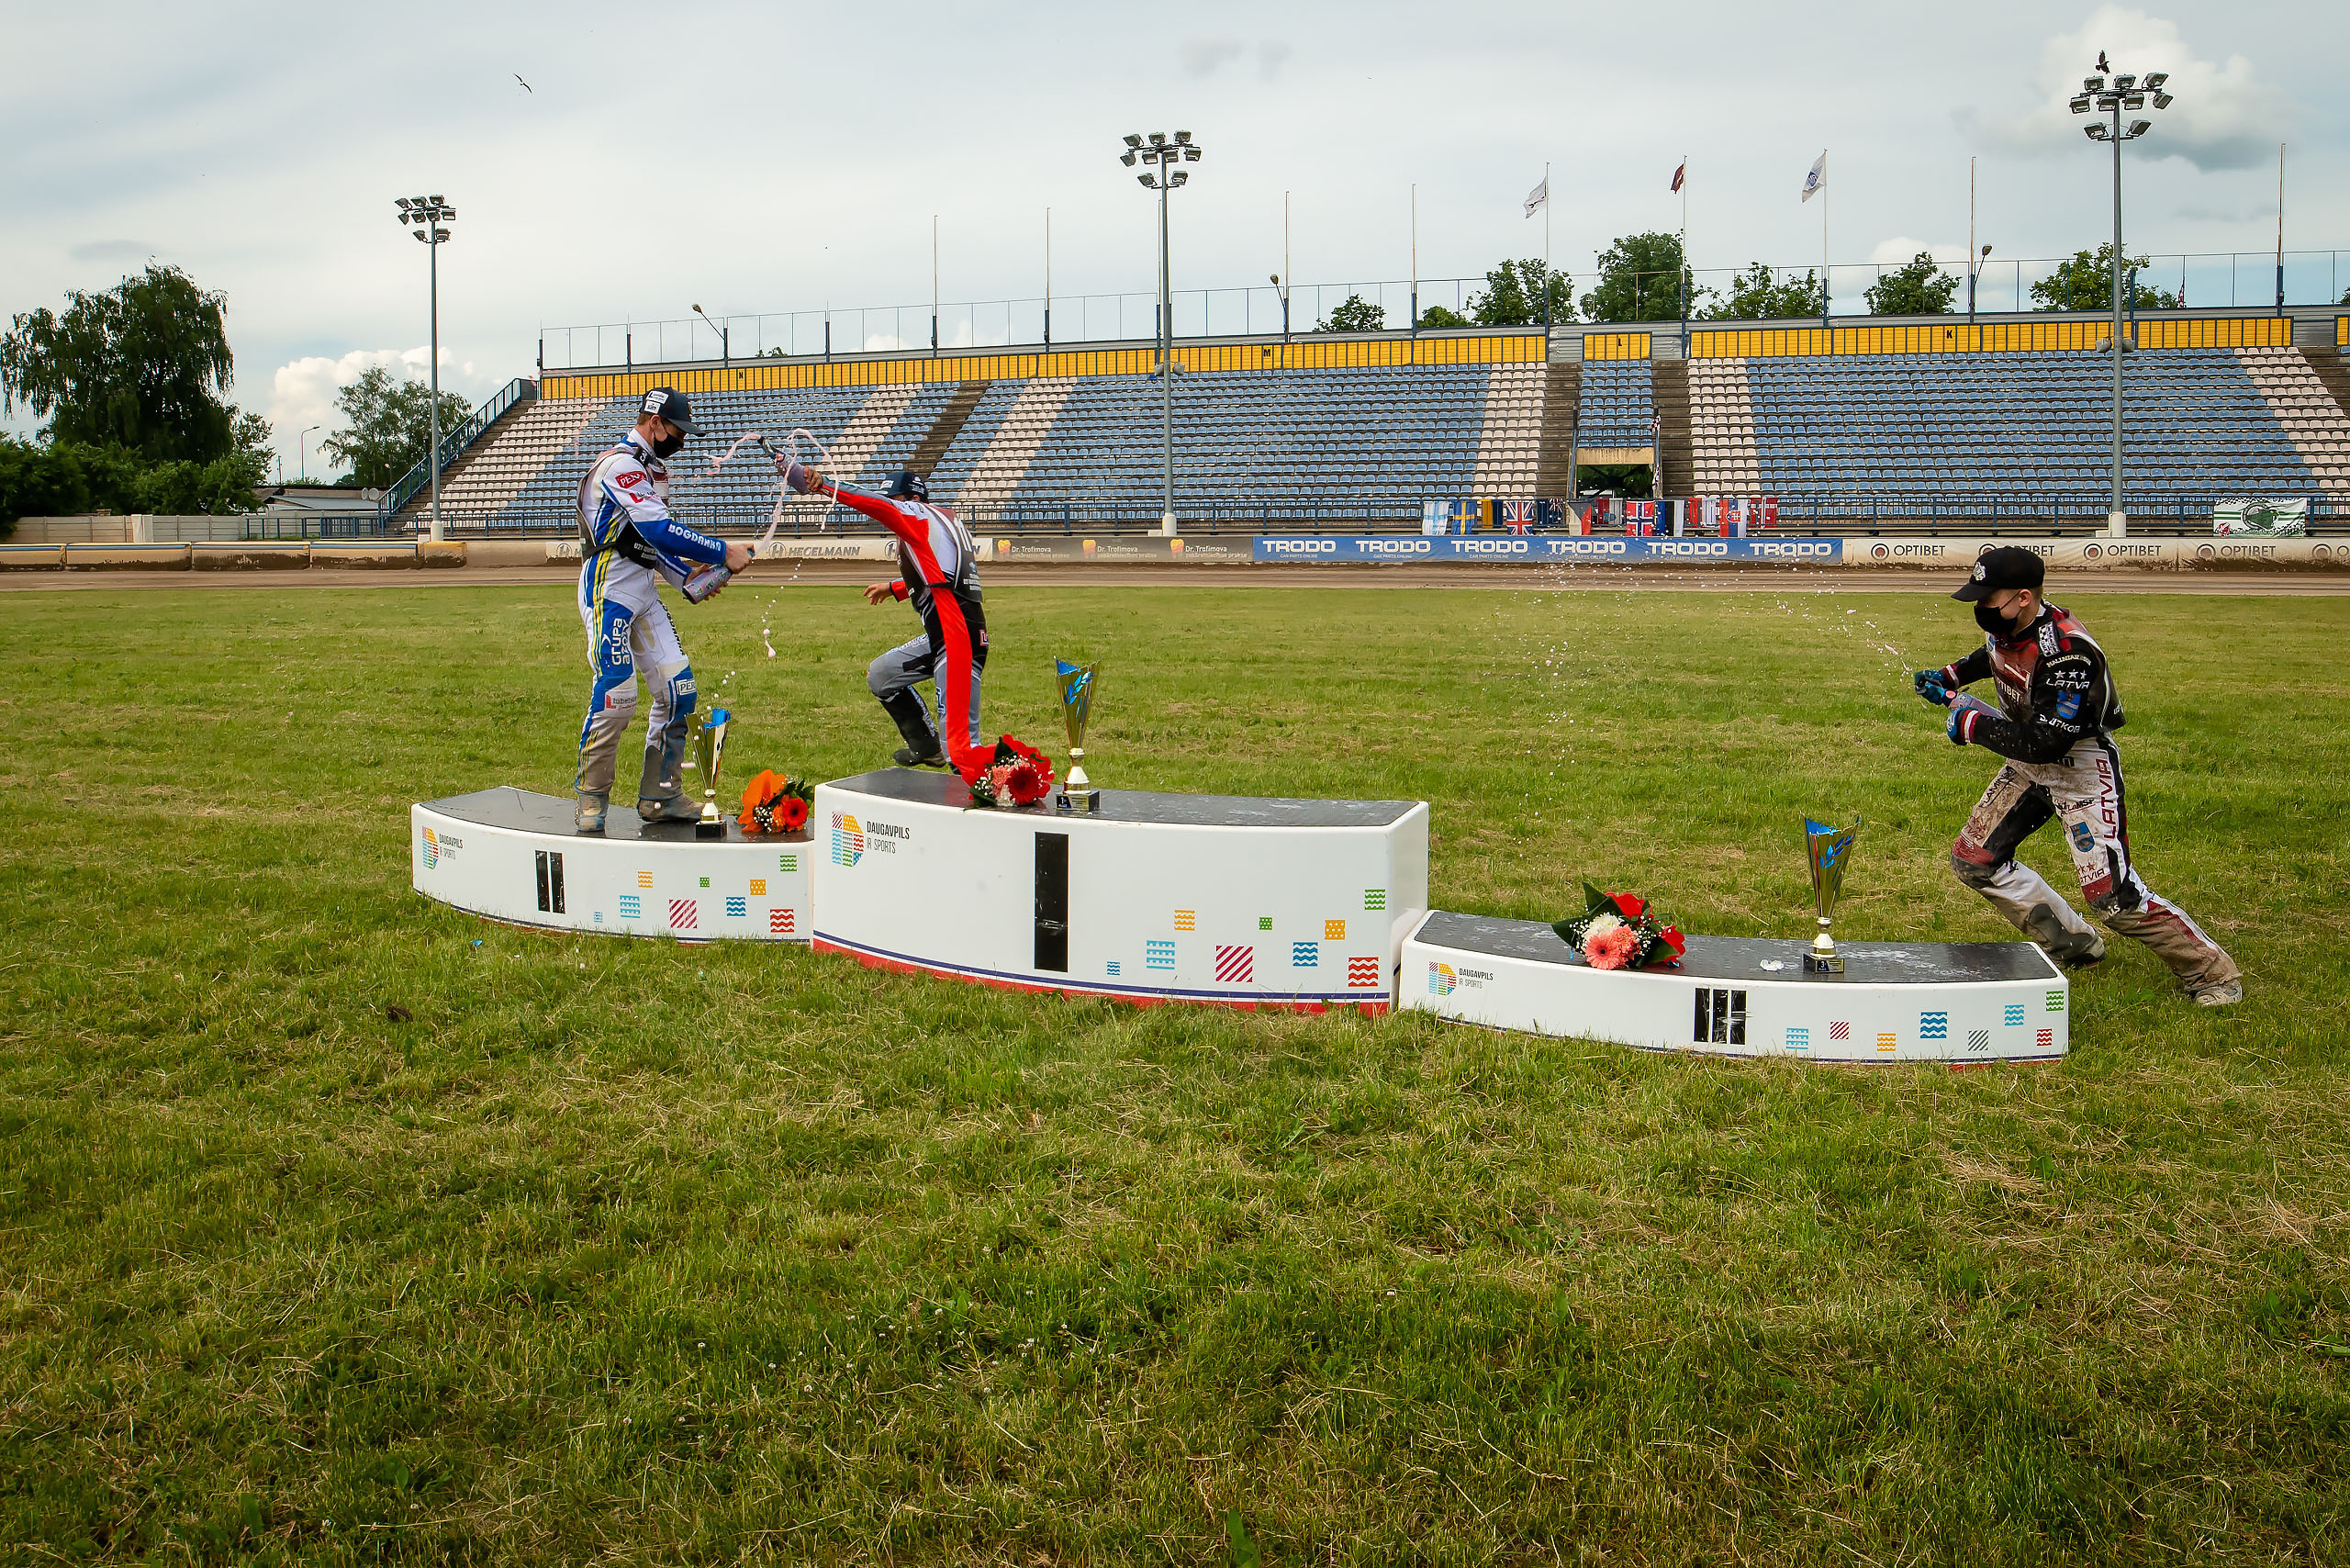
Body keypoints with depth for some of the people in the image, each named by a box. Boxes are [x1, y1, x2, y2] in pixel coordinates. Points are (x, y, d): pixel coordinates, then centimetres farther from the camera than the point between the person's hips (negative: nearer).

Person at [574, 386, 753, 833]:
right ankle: (592, 799, 2)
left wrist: (688, 577, 8)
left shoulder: (655, 468, 18)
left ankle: (661, 796, 11)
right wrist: (723, 553, -22)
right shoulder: (621, 464, -13)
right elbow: (659, 531, -24)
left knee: (678, 689, 3)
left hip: (645, 593, 9)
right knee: (616, 697, -12)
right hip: (610, 591, -9)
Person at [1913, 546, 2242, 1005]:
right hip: (2029, 764, 9)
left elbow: (2044, 744, -35)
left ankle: (2211, 971, 5)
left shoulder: (2068, 653, -33)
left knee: (2112, 895, -14)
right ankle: (2074, 944, 19)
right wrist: (1950, 678, 8)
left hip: (2080, 765, -9)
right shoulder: (2004, 626, -6)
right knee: (1973, 859, 6)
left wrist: (1973, 724, -27)